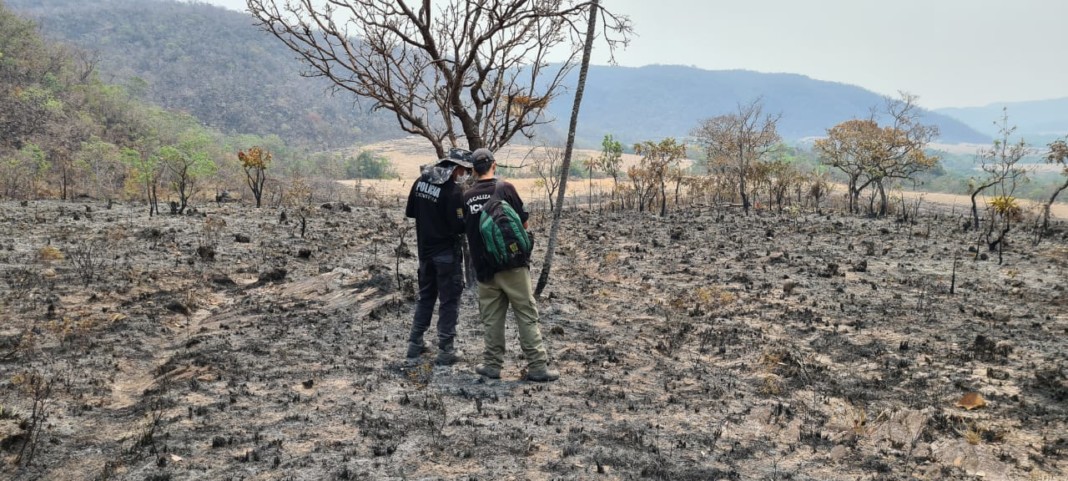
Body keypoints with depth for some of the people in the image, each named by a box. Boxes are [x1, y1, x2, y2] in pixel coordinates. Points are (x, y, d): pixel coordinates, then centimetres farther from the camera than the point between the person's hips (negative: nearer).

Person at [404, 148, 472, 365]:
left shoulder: (421, 181, 2)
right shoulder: (453, 190, -20)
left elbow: (410, 212, 11)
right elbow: (460, 226, -20)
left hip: (425, 249, 7)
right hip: (447, 252, -7)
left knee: (425, 296, 20)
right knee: (449, 300, 3)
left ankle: (415, 344, 25)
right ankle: (445, 351, 5)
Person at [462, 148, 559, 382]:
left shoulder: (467, 197, 2)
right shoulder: (505, 188, -8)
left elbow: (467, 229, 12)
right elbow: (523, 223, -3)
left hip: (484, 267, 3)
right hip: (512, 264, -3)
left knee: (491, 318, 12)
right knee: (527, 316, 2)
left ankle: (492, 365, 16)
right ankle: (537, 367, 3)